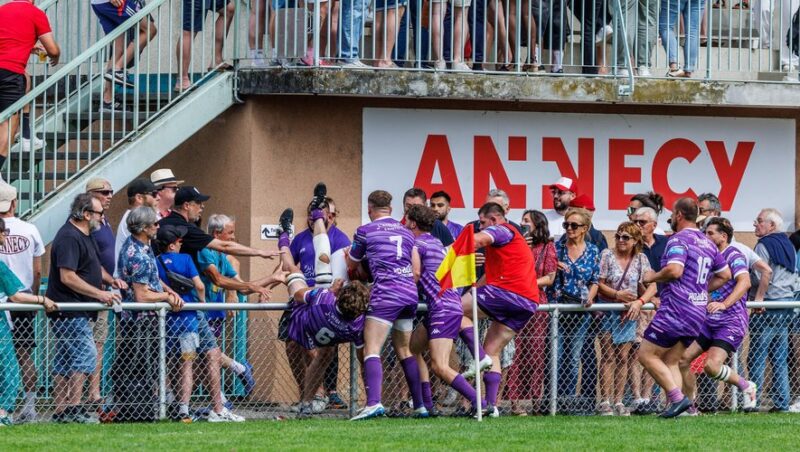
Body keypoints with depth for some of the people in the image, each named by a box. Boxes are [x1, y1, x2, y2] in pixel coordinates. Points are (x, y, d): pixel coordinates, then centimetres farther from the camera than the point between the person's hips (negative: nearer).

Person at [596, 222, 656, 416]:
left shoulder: (641, 259, 3)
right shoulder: (607, 255, -4)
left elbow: (651, 287, -2)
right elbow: (598, 284, -7)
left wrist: (640, 301, -18)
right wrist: (617, 295, -20)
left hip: (629, 312, 3)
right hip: (607, 310, -3)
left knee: (623, 358, 4)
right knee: (608, 357, -5)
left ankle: (619, 402, 7)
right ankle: (605, 402, -6)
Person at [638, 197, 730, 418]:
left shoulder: (678, 240, -9)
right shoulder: (708, 243, 17)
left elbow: (674, 270, -25)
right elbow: (725, 274, 25)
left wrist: (652, 277, -8)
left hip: (676, 309, -9)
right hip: (698, 313, 9)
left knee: (646, 355, -3)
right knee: (670, 361, 13)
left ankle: (677, 398, -13)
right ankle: (674, 405, -2)